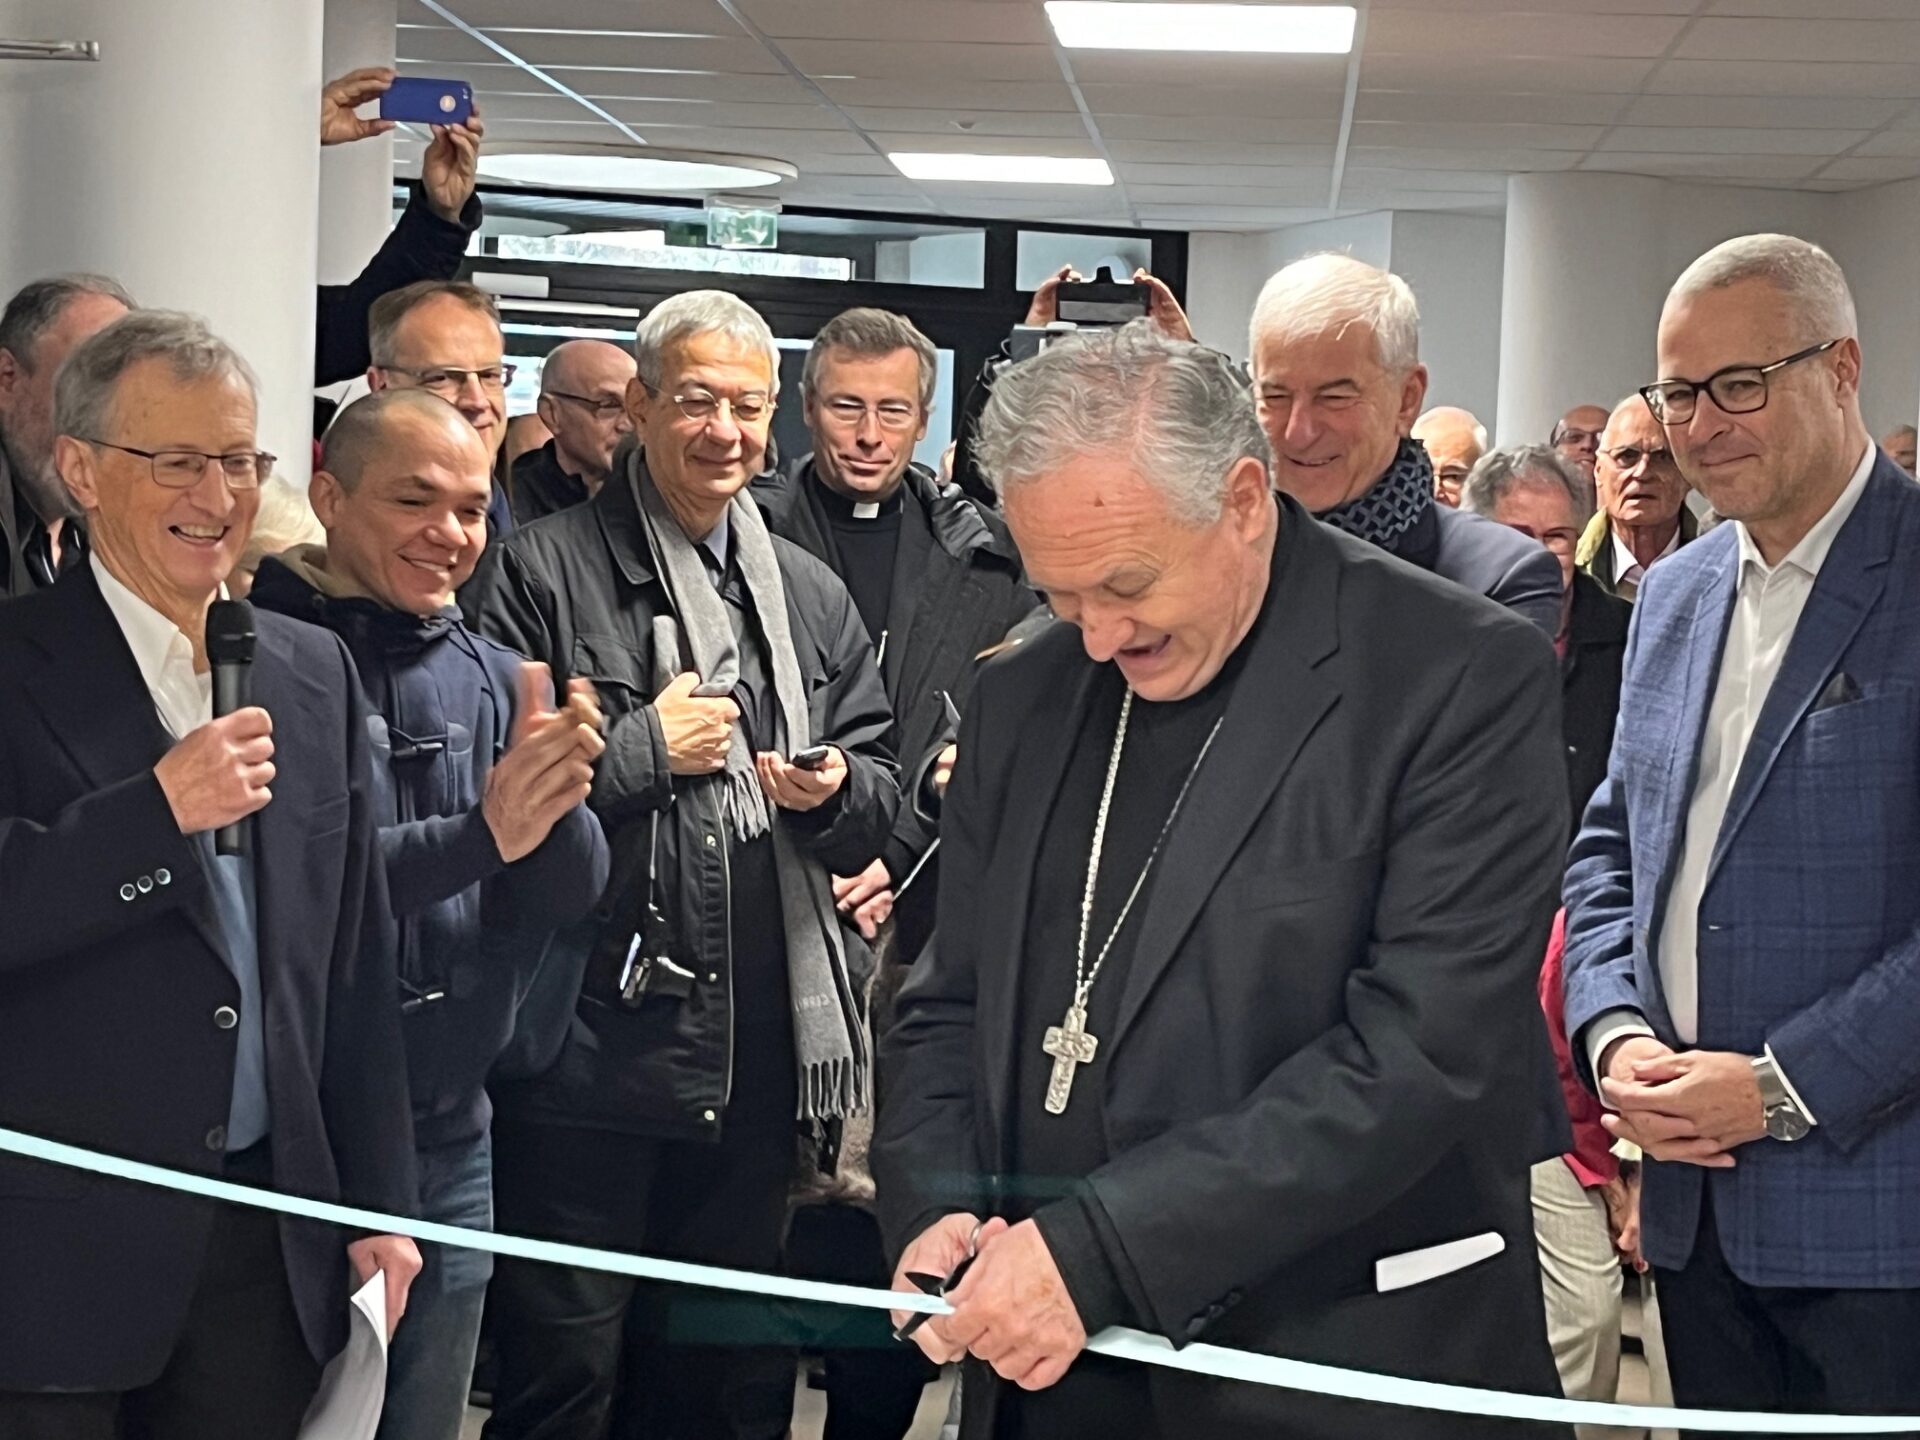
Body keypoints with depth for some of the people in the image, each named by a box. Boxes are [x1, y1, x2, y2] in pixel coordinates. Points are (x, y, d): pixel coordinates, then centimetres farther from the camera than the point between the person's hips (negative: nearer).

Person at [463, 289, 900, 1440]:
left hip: (760, 1048, 5)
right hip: (588, 1041, -5)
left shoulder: (810, 595, 14)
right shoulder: (540, 572, -3)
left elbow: (881, 790, 15)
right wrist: (642, 752, -12)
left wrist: (830, 791, -6)